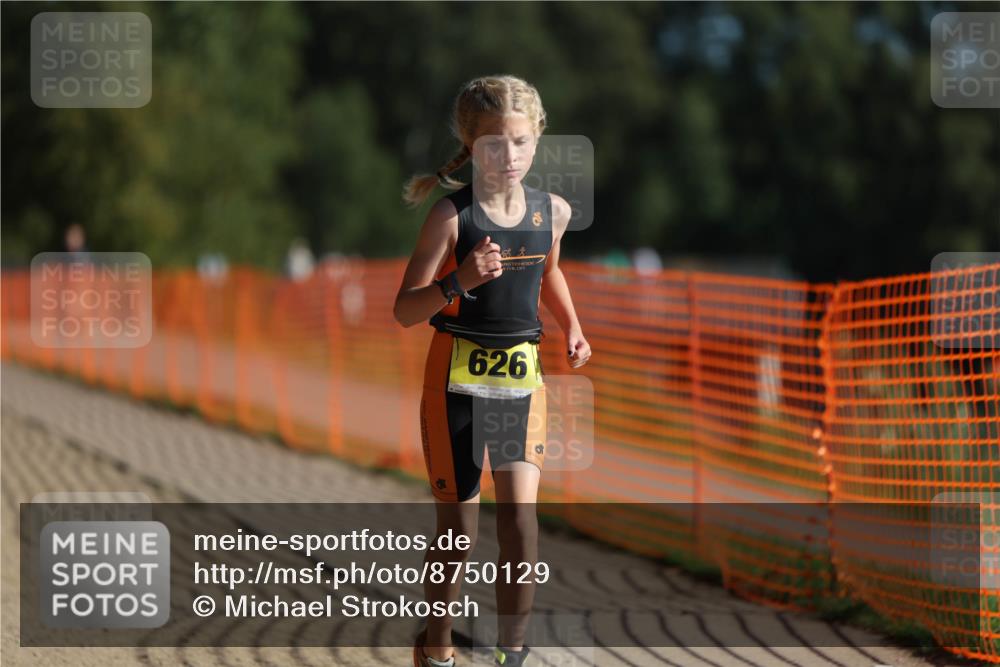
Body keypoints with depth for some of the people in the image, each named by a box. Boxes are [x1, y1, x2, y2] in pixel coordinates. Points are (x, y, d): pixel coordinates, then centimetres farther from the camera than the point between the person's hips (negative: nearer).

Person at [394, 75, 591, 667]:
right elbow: (405, 310, -13)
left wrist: (572, 328, 11)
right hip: (458, 377, -3)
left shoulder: (552, 211, 2)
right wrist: (459, 281, -30)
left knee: (521, 523, -8)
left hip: (522, 377, 3)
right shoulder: (452, 216, -12)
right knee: (458, 534, 4)